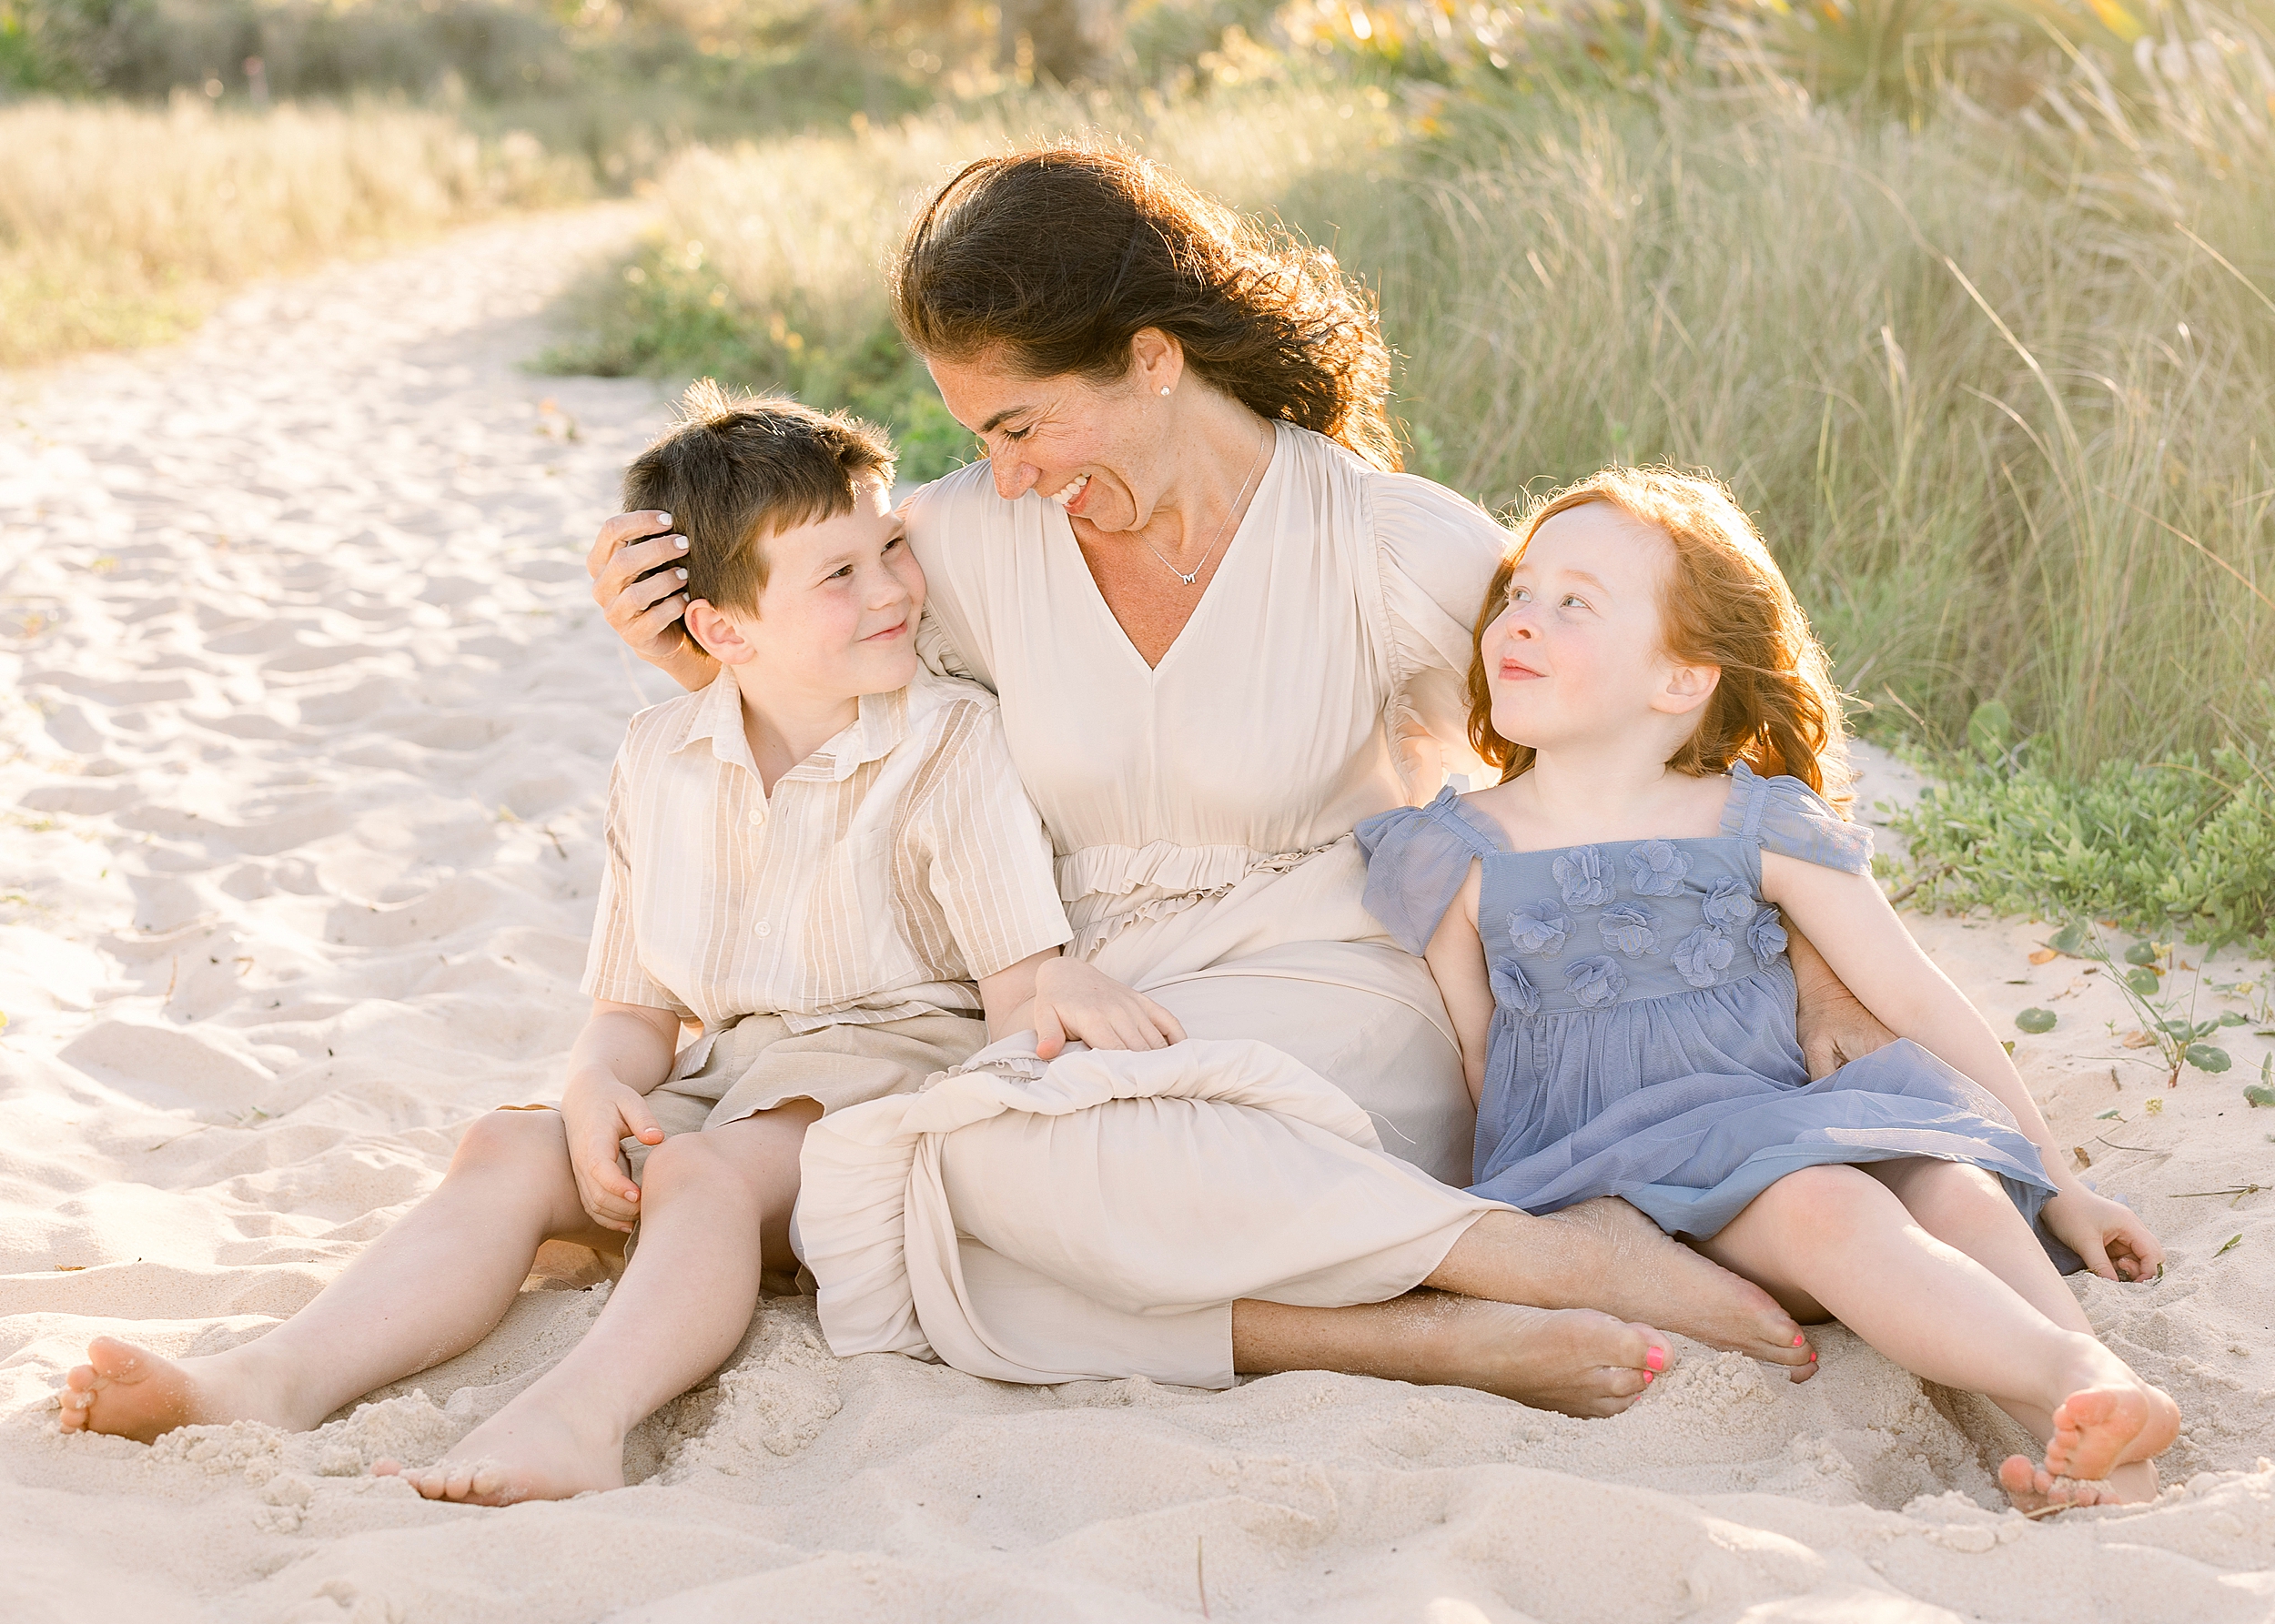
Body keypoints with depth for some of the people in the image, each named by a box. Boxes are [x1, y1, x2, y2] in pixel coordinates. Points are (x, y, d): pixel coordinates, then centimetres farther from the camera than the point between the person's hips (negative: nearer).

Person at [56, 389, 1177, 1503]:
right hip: (730, 1079, 6)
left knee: (706, 1169, -34)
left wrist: (1061, 994, -35)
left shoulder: (953, 744, -5)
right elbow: (637, 1009, 11)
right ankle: (283, 1377, -36)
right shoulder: (660, 763, 9)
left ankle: (577, 1416, -61)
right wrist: (597, 1086, -13)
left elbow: (1024, 988, -9)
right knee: (510, 1148, -17)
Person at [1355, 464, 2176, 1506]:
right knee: (1826, 1205, -32)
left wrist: (2057, 1189, 6)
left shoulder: (1757, 827, 4)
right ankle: (2078, 1373, -42)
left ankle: (2093, 1448, -40)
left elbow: (1919, 1002, 6)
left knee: (1959, 1187, -27)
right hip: (1604, 1176, -3)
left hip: (1777, 1133, 3)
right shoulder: (1463, 858, 3)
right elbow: (1474, 1071, 10)